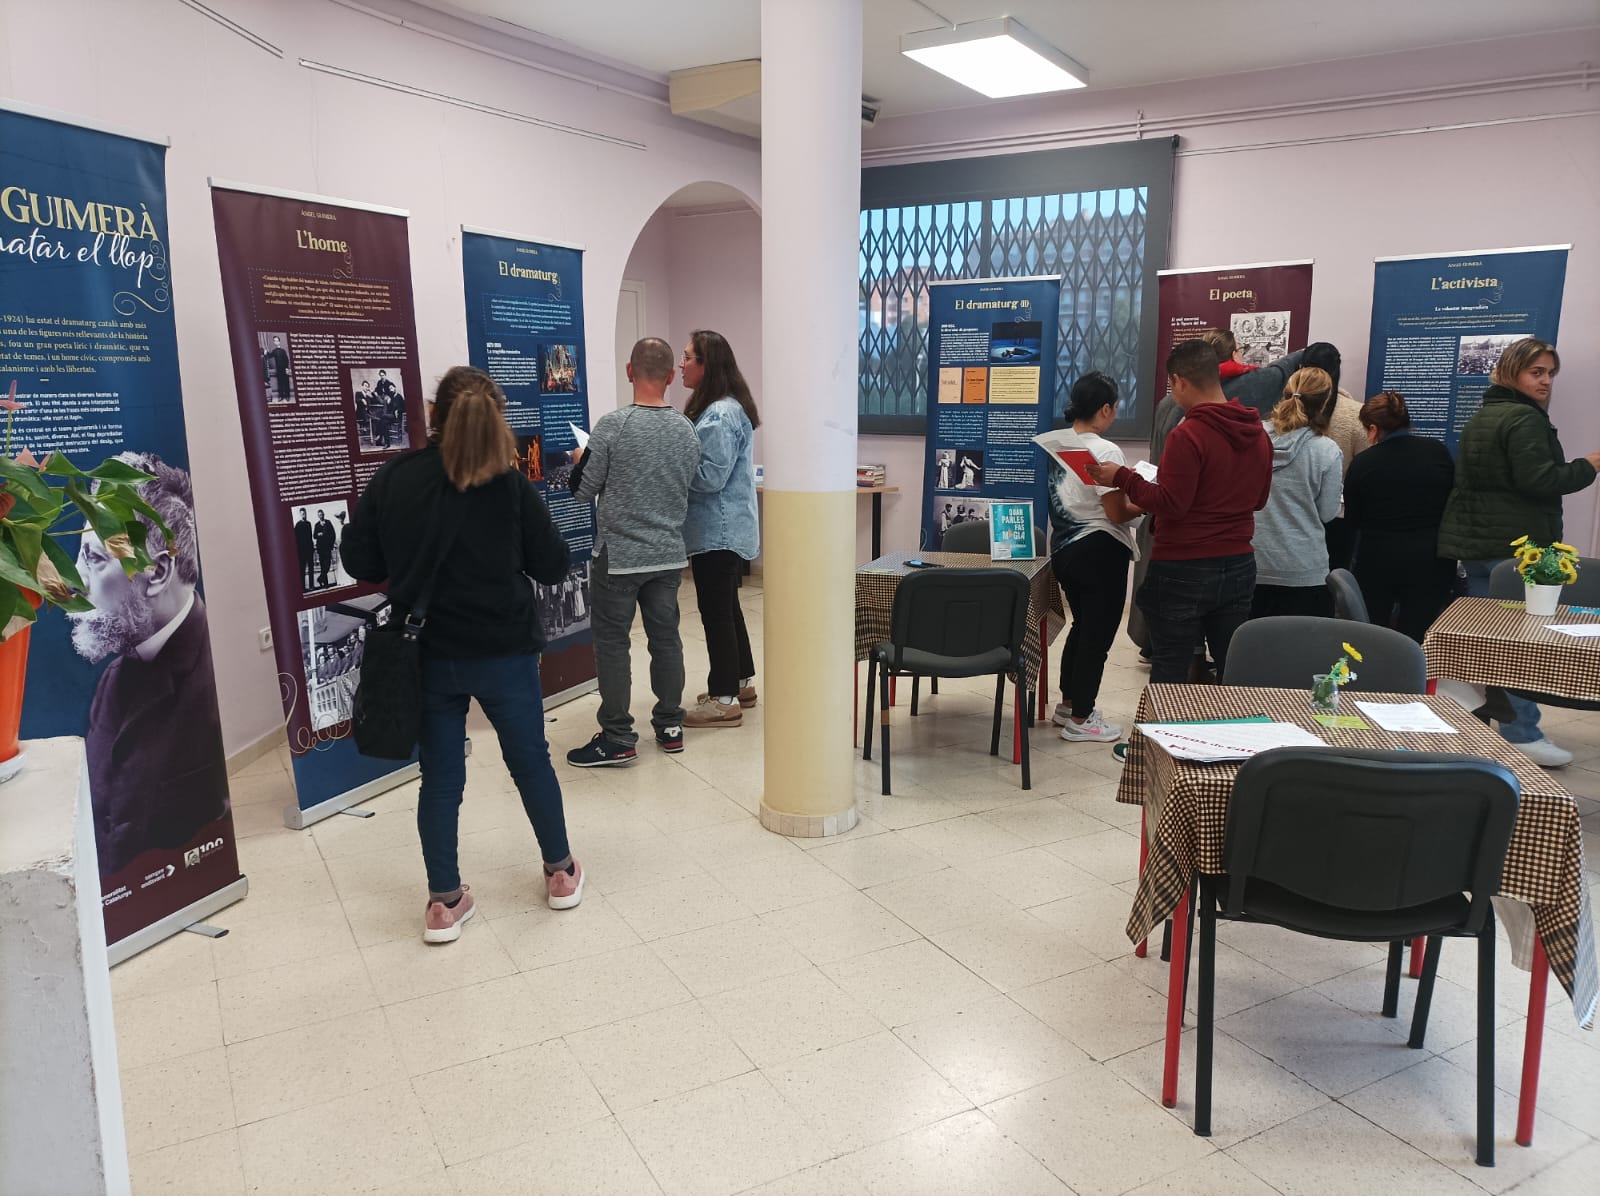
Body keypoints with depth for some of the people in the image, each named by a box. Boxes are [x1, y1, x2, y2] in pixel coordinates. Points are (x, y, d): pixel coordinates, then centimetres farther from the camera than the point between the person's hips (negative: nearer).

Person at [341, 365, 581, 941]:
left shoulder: (392, 479, -6)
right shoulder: (509, 484, -12)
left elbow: (359, 560, -2)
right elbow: (552, 566, -6)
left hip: (429, 655, 2)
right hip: (504, 651, -1)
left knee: (440, 776, 12)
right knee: (531, 761, 16)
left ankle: (444, 902, 20)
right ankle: (561, 873, 32)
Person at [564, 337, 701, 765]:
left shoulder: (612, 425, -14)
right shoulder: (686, 429, 0)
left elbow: (582, 488, -7)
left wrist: (581, 458, 13)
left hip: (619, 555, -5)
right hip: (670, 553, 5)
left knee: (611, 642, 4)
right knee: (665, 637, 14)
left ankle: (618, 738, 8)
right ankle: (670, 726, 24)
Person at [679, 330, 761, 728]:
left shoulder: (721, 415, -19)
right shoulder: (714, 409, 14)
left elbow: (711, 477, -23)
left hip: (718, 531, -11)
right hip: (722, 529, 11)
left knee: (715, 611, -4)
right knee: (725, 606, 18)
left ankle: (725, 700, 4)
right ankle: (741, 683, 29)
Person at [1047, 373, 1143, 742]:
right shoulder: (1105, 452, -18)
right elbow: (1117, 514, -19)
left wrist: (1127, 495, 16)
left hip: (1064, 548, 8)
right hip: (1099, 551, -8)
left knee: (1081, 627, 21)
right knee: (1097, 634, 2)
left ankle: (1069, 704, 30)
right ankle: (1081, 719, 9)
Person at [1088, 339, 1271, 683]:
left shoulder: (1188, 434, -17)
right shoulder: (1258, 433, 7)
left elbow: (1171, 505, -19)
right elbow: (1258, 499, 17)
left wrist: (1122, 478, -11)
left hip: (1184, 570, -7)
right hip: (1239, 566, 7)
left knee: (1170, 671, 3)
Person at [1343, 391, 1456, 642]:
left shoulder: (1363, 464, -8)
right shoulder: (1438, 451, 0)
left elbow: (1352, 521, 2)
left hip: (1378, 562, -2)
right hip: (1432, 561, 2)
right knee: (1416, 639, 5)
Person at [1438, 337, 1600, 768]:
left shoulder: (1480, 417, 18)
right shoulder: (1525, 420, -13)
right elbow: (1539, 480, -21)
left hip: (1473, 539, 10)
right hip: (1514, 544, -10)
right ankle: (1521, 734, -2)